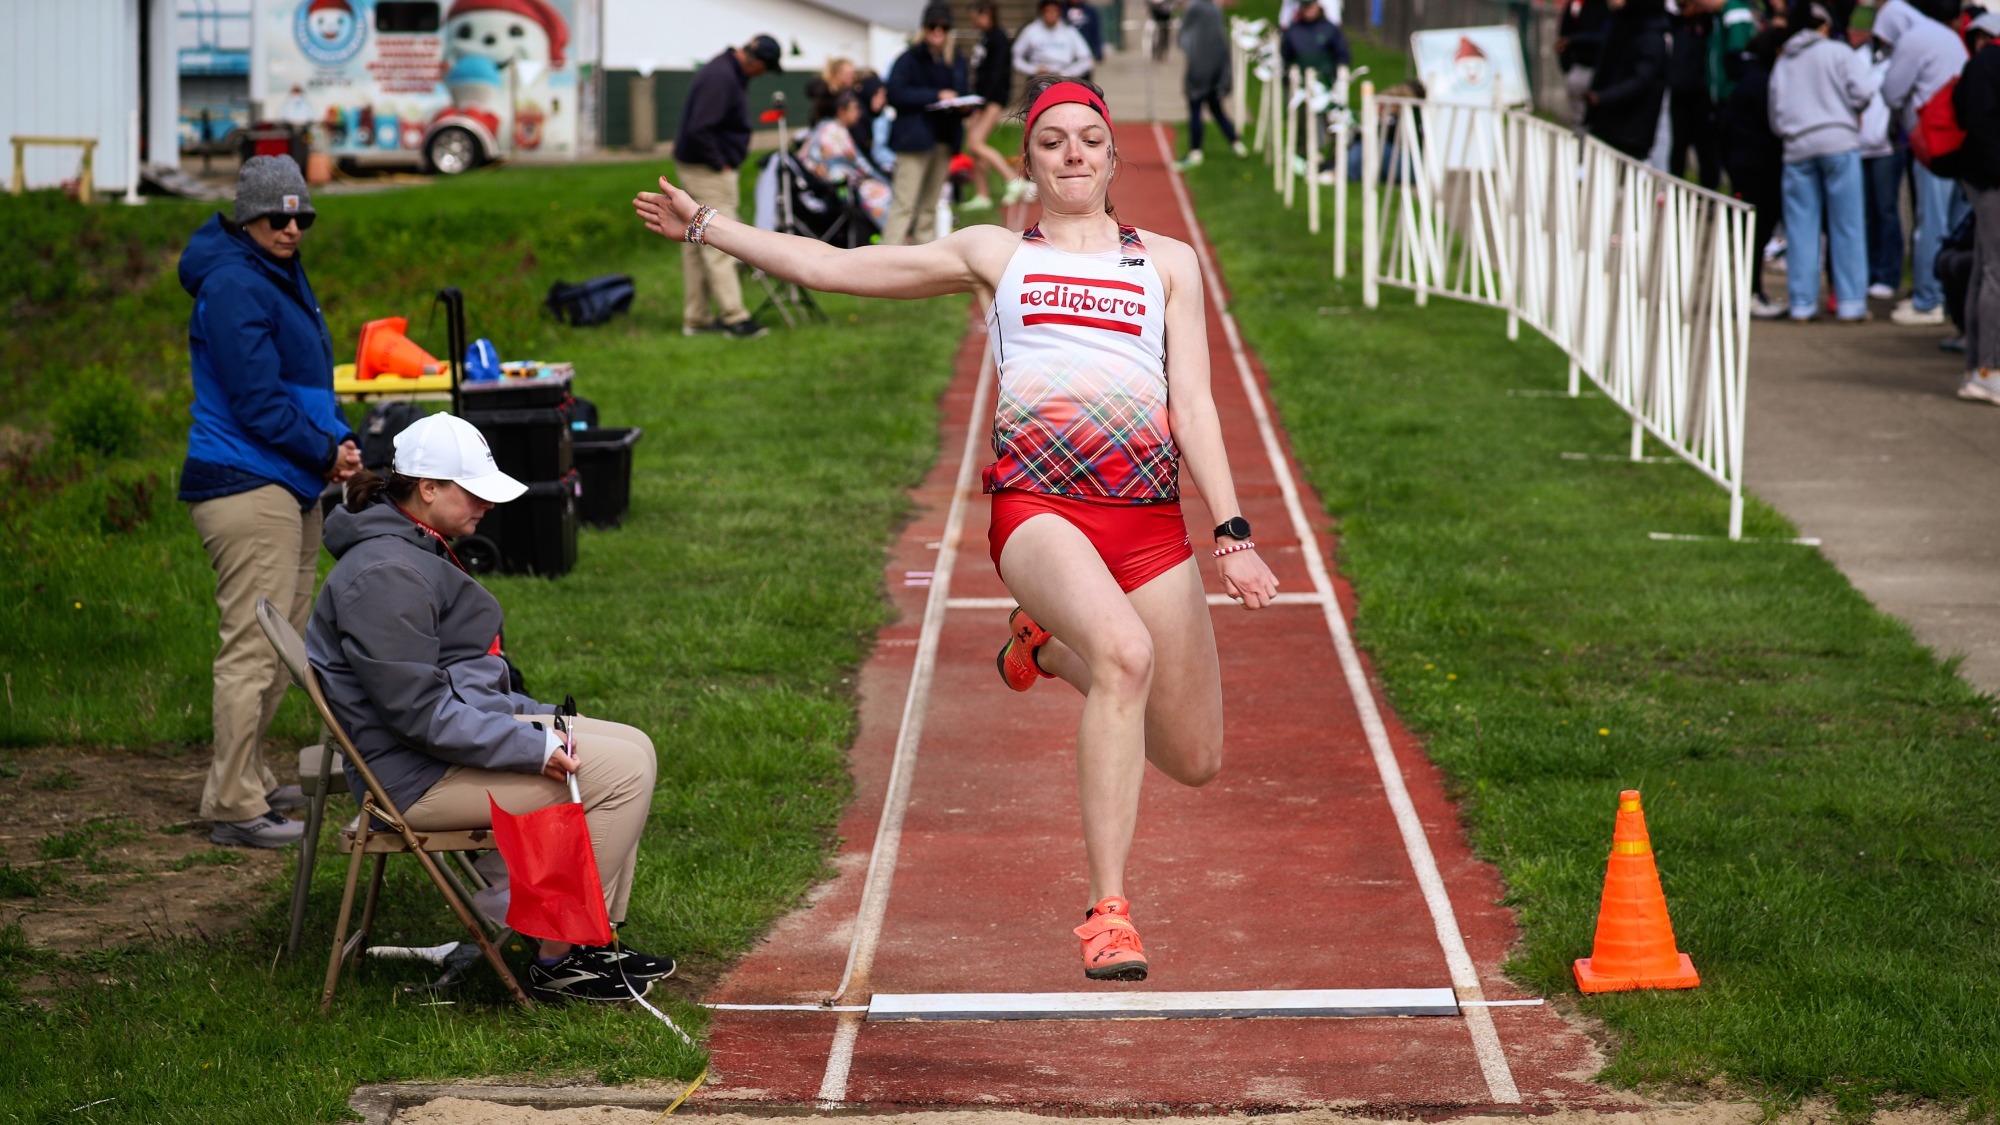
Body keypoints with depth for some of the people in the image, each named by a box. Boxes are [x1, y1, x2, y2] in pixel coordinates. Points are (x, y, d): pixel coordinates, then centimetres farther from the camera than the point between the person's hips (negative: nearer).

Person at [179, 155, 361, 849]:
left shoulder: (285, 276, 17)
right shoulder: (233, 285, -14)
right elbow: (256, 400, -19)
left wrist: (338, 439, 5)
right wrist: (327, 454, -11)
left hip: (291, 487, 11)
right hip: (247, 486, -11)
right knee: (253, 648, -10)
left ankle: (245, 780, 27)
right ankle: (236, 807, -6)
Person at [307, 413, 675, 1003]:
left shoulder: (418, 554, 15)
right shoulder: (387, 575, -20)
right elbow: (421, 713, -24)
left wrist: (543, 718, 11)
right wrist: (534, 747, -23)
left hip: (465, 730, 11)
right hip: (420, 777, -11)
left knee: (633, 748, 10)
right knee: (621, 771, -15)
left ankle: (595, 941, 12)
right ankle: (557, 961, -9)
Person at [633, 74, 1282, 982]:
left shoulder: (1167, 261, 20)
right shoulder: (995, 254, 19)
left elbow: (1194, 405, 13)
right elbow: (832, 266, 22)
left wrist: (1232, 534, 2)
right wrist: (704, 226, 22)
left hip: (1149, 515, 3)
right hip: (1036, 502, -3)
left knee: (1193, 762, 4)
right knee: (1126, 651, -34)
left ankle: (1050, 646, 33)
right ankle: (1107, 912, -29)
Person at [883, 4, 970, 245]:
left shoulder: (956, 62, 14)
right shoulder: (910, 59, -4)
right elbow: (896, 94, -14)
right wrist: (935, 96, -18)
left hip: (944, 139, 6)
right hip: (915, 137, -6)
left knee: (930, 205, 11)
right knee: (904, 203, -11)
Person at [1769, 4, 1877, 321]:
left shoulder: (1782, 64, 16)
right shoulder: (1837, 52, 3)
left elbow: (1775, 118, 14)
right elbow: (1863, 89, -8)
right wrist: (1851, 114, 10)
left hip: (1797, 148, 3)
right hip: (1839, 141, -3)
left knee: (1801, 227, 6)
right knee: (1847, 226, 0)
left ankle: (1802, 303, 4)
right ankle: (1851, 303, -2)